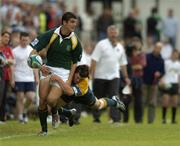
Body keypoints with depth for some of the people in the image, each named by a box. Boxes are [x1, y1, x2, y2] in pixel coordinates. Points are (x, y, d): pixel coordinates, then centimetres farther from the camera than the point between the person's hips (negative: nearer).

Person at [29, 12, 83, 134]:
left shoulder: (75, 41, -2)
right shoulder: (50, 35, -6)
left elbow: (74, 63, 8)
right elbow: (34, 52, -6)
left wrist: (69, 80, -2)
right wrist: (40, 65, -22)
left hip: (64, 72, -1)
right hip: (48, 69, 1)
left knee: (51, 99, -20)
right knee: (42, 99, -14)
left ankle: (54, 113, 17)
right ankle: (44, 130, 4)